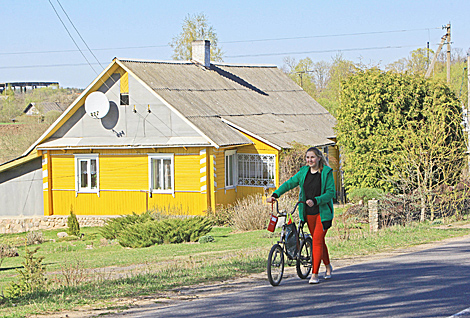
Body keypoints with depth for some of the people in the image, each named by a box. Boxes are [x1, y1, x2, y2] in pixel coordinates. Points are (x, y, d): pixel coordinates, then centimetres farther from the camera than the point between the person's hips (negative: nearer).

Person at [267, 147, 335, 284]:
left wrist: (315, 200, -25)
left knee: (317, 241, -13)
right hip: (308, 213, 5)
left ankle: (314, 274, -12)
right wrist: (275, 195, -7)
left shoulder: (327, 173, -7)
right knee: (318, 241, 16)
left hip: (322, 212, -5)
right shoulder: (303, 172, 7)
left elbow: (330, 192, -12)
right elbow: (289, 183, 5)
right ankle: (328, 267, 35)